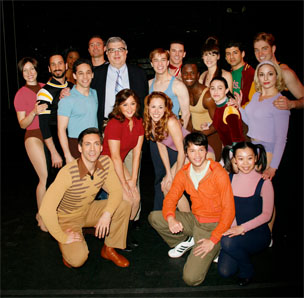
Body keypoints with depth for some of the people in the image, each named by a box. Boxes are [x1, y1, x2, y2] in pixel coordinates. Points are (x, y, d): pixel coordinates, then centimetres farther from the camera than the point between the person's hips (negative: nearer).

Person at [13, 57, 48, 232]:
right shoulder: (21, 94, -2)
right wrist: (34, 112, -22)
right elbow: (22, 124, -4)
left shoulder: (45, 87, 10)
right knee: (45, 177, -10)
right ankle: (41, 216, 9)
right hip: (34, 137, -5)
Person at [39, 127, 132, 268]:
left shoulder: (106, 162, -15)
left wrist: (107, 214, -26)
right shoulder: (68, 172, -32)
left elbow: (116, 191, -8)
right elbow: (46, 210, -33)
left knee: (124, 205, -16)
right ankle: (67, 247, 13)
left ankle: (109, 250, 3)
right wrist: (62, 237, -24)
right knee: (78, 259, -25)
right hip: (68, 218, -5)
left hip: (89, 210, 5)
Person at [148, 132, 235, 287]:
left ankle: (214, 249, 9)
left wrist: (213, 240, -19)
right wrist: (170, 218, -22)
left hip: (212, 226, -6)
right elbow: (170, 198, 2)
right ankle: (183, 242, 11)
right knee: (154, 217, -9)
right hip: (193, 220, 6)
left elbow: (229, 209, -16)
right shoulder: (183, 173, 0)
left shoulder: (219, 173, -18)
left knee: (191, 278, -18)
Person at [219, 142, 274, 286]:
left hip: (258, 233, -4)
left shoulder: (264, 182, -11)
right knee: (224, 271, -13)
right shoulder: (230, 178, 0)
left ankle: (247, 269, -2)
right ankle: (241, 252, 20)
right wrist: (233, 227, -11)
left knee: (227, 242, -33)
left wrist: (242, 228, -21)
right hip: (236, 231, 4)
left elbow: (266, 214, -11)